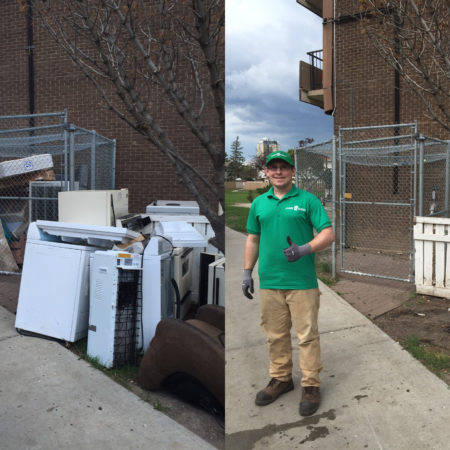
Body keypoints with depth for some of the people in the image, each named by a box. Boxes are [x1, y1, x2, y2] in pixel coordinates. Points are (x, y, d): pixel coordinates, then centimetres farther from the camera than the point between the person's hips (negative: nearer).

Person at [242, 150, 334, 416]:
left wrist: (304, 250, -21)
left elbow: (328, 234, -5)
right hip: (269, 281, 4)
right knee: (275, 335, 14)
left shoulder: (307, 200, -1)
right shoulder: (259, 203, 11)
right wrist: (247, 272, 13)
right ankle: (280, 379, 30)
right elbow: (253, 239, 17)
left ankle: (311, 386, 16)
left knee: (307, 335, 2)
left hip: (302, 281, -4)